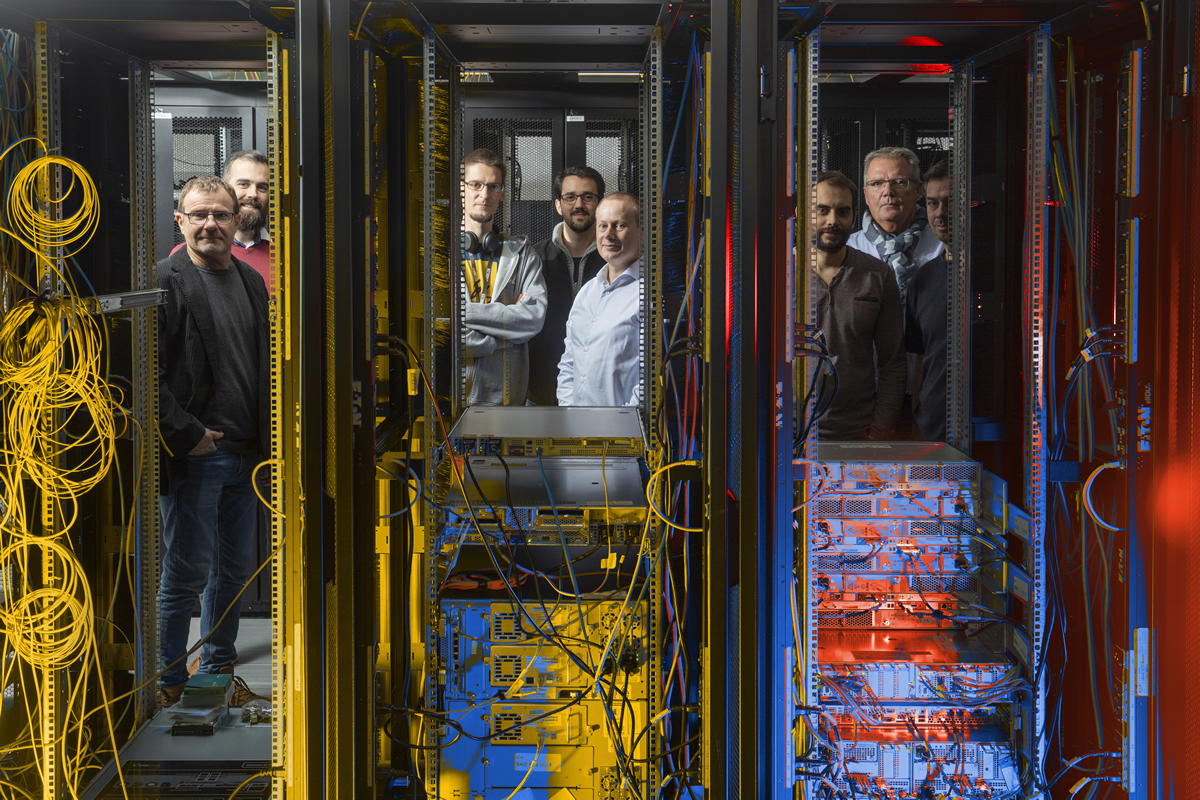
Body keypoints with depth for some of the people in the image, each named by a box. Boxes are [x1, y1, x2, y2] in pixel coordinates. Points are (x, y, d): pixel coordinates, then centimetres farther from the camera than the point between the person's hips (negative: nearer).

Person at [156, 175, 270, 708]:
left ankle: (219, 670, 28)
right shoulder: (163, 282, -10)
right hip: (192, 458, -7)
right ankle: (170, 684, 13)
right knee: (186, 575, 0)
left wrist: (266, 439, 10)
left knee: (236, 570, 14)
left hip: (246, 457, 7)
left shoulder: (252, 282, 13)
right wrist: (187, 435, -16)